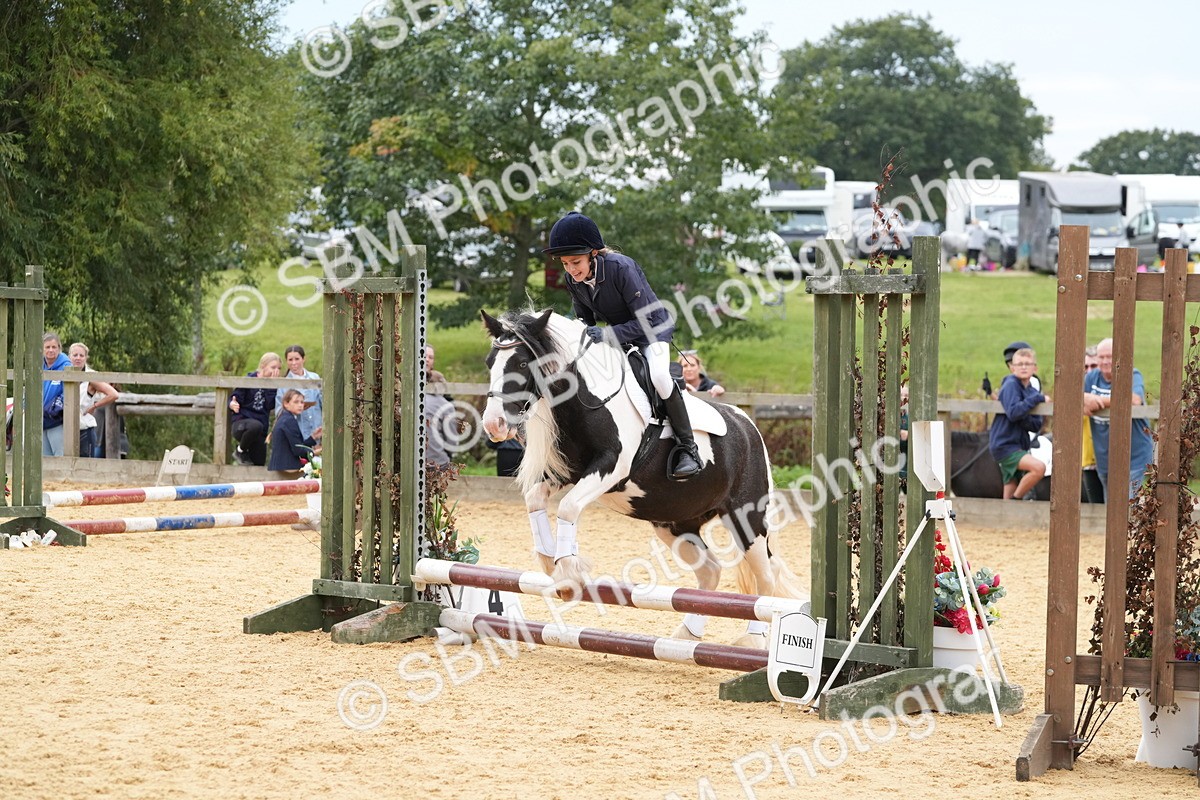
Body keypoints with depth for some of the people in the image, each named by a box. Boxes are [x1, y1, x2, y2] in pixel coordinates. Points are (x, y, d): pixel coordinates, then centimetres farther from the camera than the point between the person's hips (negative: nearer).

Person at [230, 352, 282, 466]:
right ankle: (240, 451, -12)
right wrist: (233, 405, -31)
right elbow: (234, 399, -7)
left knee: (259, 464, 1)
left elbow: (270, 405, -7)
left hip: (261, 431, 5)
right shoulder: (248, 380, -4)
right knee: (256, 426, -39)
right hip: (241, 422, -5)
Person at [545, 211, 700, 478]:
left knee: (658, 376, -32)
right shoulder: (573, 280, -11)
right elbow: (586, 320, 4)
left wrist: (608, 335, -40)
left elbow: (645, 320, -29)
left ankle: (687, 447, -21)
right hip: (617, 334, 7)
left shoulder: (621, 268, -31)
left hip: (652, 329, -7)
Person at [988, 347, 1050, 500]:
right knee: (1039, 467, -26)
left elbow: (1036, 426, 4)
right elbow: (1013, 412, -24)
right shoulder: (1010, 385, -8)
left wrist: (1023, 419, -17)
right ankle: (1017, 499, -11)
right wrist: (1038, 398, -20)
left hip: (1019, 446, 8)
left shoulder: (1033, 392, 12)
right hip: (1004, 445, -8)